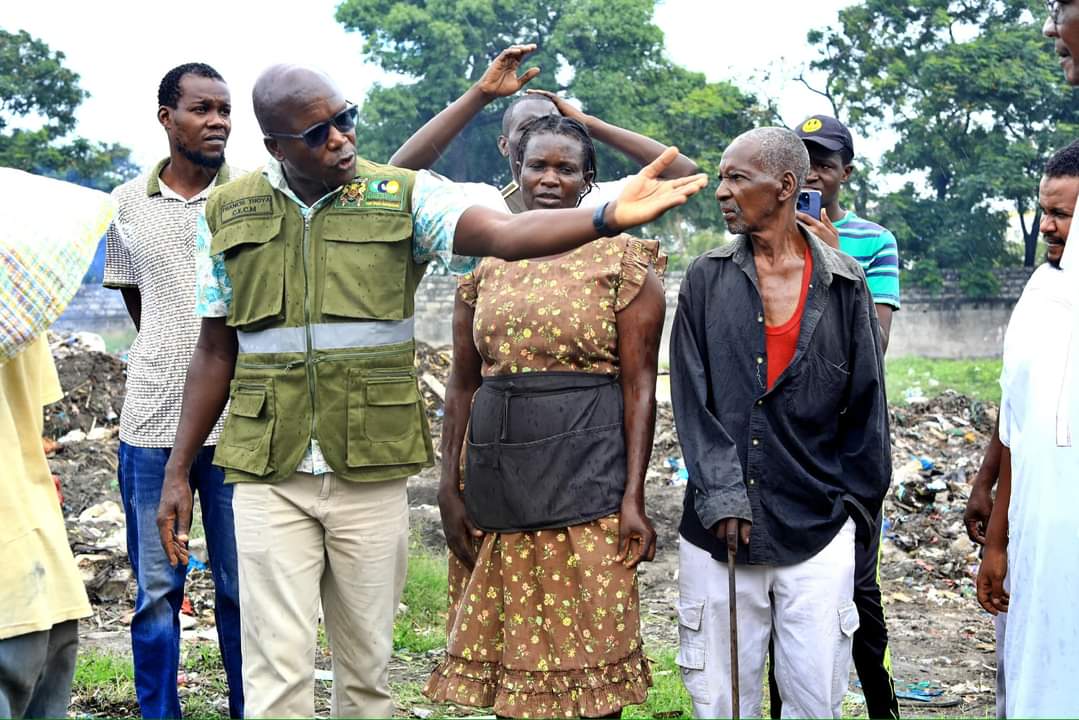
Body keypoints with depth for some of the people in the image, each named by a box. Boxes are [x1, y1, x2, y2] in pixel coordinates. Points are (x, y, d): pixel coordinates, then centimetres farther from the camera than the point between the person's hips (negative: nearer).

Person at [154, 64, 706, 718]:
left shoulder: (402, 198, -1)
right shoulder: (229, 214, 5)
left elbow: (507, 233, -19)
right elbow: (216, 353, 11)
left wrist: (611, 216, -37)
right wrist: (178, 472, 9)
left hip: (372, 472, 0)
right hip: (268, 476, 1)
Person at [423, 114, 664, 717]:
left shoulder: (621, 260, 0)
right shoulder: (486, 263, 12)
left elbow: (640, 384, -4)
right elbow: (463, 383, 12)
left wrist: (634, 497, -11)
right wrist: (450, 487, 6)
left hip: (586, 478, -4)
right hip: (499, 478, 4)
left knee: (589, 646, 0)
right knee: (505, 645, 9)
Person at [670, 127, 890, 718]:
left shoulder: (843, 283, 4)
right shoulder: (706, 280, 5)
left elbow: (865, 404, 8)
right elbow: (691, 398, 0)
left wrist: (853, 504, 6)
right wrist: (721, 493, -9)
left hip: (817, 531, 0)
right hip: (719, 529, 1)